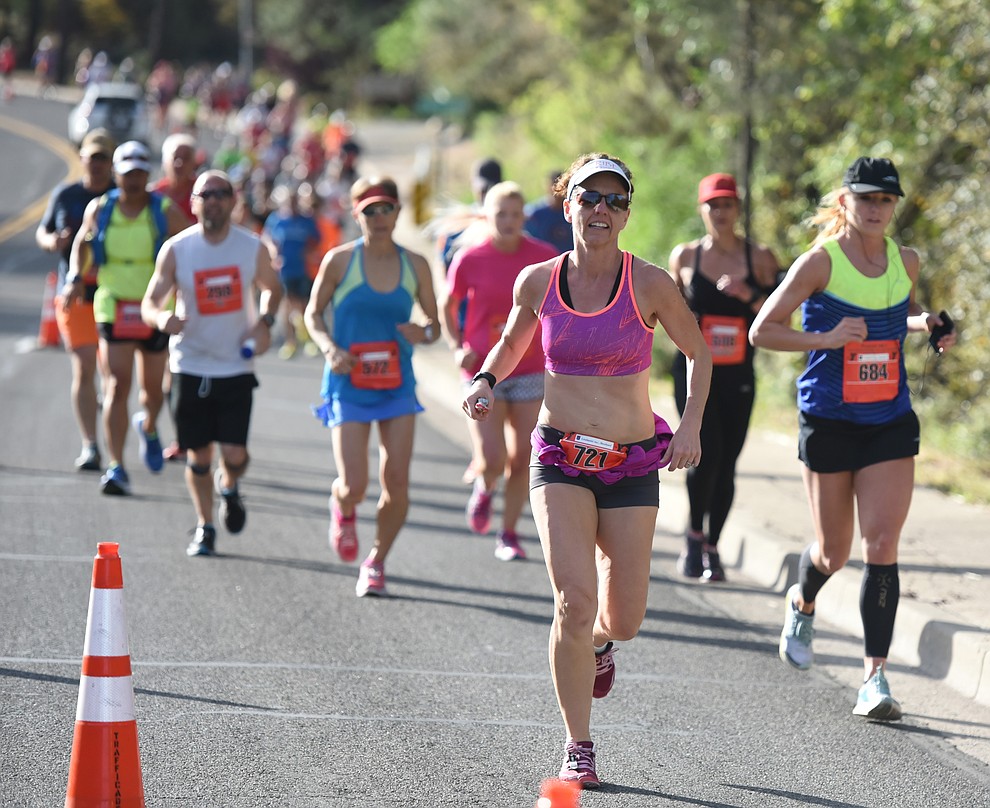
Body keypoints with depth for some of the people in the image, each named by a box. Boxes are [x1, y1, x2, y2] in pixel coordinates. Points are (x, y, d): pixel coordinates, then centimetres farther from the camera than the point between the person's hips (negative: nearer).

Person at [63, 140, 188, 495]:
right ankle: (116, 468, -14)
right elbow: (82, 242, 18)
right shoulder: (98, 209, -1)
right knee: (117, 386, -13)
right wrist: (75, 277, 1)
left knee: (153, 388, 13)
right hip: (114, 309, 0)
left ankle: (148, 426, 49)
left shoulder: (167, 213, -7)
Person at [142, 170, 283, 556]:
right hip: (189, 365, 0)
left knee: (235, 454, -8)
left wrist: (265, 322, -4)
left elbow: (272, 288, 16)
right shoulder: (175, 250, -6)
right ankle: (204, 527, 26)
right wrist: (161, 317, -28)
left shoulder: (253, 248, -3)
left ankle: (229, 487, 28)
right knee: (198, 455, 5)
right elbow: (149, 303, -4)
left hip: (236, 367, 0)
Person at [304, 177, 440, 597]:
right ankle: (342, 508, 29)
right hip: (349, 385, -2)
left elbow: (434, 322, 11)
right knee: (354, 487, -9)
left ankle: (376, 562, 17)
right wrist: (329, 347, -13)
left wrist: (425, 333, -12)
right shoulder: (339, 261, -4)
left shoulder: (415, 265, 2)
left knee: (397, 484, -5)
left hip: (397, 385, 2)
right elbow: (313, 313, 6)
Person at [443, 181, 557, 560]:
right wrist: (458, 349, -6)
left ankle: (508, 534, 18)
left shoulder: (544, 257, -3)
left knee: (521, 461, 1)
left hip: (530, 370, 2)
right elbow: (447, 307, 7)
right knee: (492, 461, -11)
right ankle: (483, 489, 25)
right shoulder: (470, 260, -6)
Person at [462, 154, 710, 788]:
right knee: (575, 601, -17)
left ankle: (596, 642, 43)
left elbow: (698, 351, 7)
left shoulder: (649, 284, -8)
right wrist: (486, 381, -2)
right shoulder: (537, 282, -2)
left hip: (633, 465, 0)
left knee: (624, 619, 3)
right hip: (560, 460, 0)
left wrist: (691, 425, -5)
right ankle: (579, 749, -3)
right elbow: (513, 343, 18)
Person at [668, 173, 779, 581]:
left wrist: (749, 295, -16)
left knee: (726, 463, 4)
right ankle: (695, 534, 4)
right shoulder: (685, 256, 4)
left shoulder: (759, 258, 2)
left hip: (738, 377, 1)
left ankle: (712, 548, 20)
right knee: (705, 451, -18)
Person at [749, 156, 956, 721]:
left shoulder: (907, 263, 5)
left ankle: (876, 676, -8)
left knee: (882, 545, -10)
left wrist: (924, 325, 5)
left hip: (891, 421, 2)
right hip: (829, 420, -2)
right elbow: (762, 331, -7)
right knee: (834, 553, 8)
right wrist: (828, 338, -20)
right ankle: (802, 603, 44)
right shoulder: (820, 263, -8)